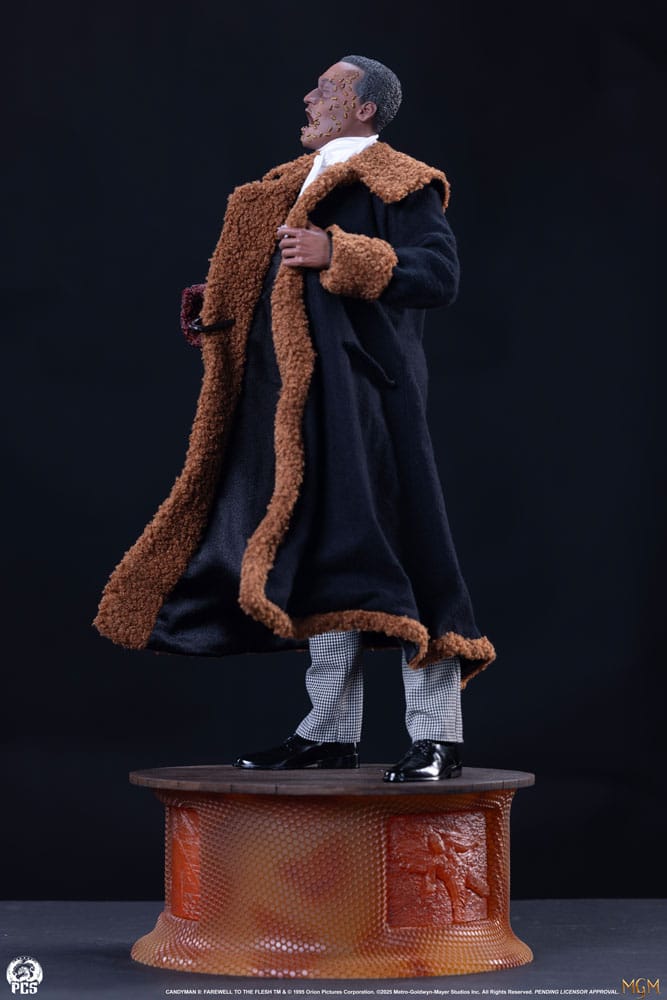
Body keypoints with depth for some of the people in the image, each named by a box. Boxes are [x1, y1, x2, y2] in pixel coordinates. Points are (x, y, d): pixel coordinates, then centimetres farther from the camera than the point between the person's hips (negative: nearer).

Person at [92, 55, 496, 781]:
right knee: (322, 558, 9)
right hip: (304, 401, 8)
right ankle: (331, 732, 16)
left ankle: (436, 739, -5)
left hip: (368, 396, -8)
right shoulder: (298, 186, 21)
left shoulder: (396, 183, -4)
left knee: (393, 552, -9)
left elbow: (440, 273, -17)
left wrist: (337, 254, -23)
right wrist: (219, 307, 9)